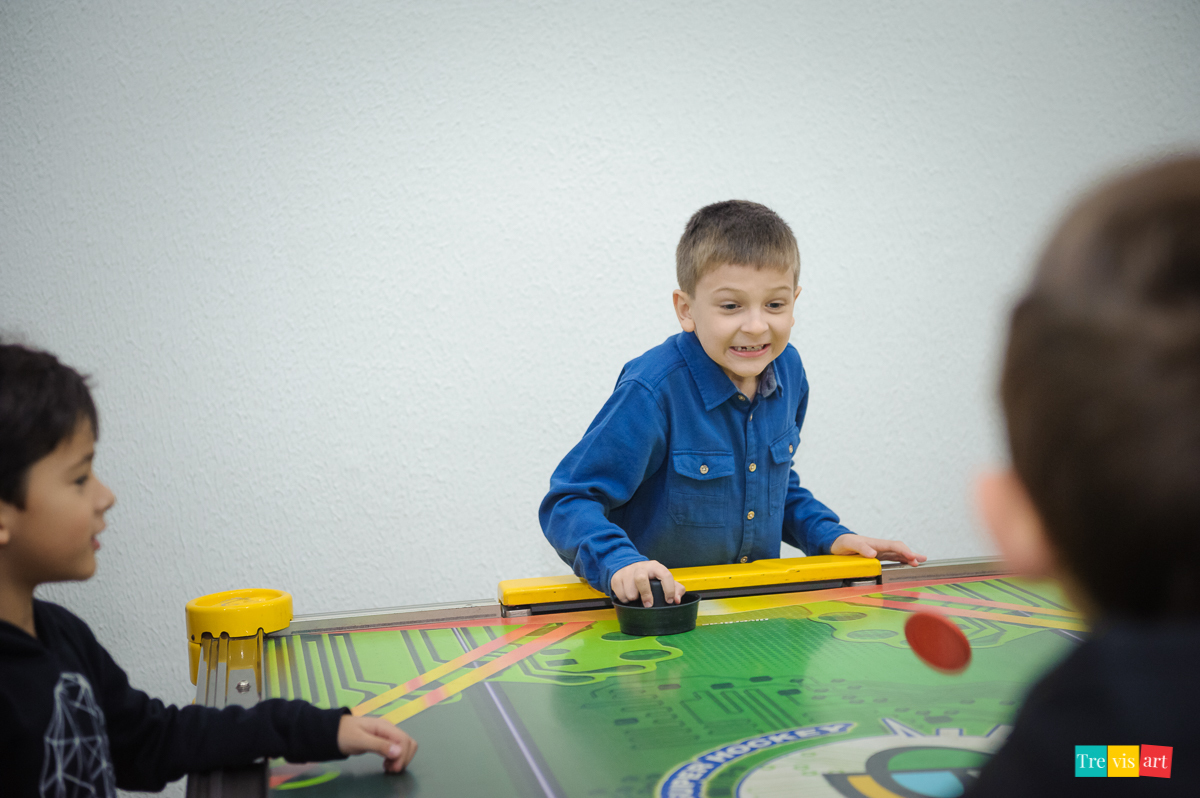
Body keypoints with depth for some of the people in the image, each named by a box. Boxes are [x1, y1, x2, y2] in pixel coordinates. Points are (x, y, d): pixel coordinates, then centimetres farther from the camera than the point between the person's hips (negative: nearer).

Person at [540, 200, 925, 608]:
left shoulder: (787, 369, 1)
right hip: (658, 606, -6)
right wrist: (619, 563, -34)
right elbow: (569, 501, -18)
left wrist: (829, 536, 8)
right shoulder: (654, 391, -21)